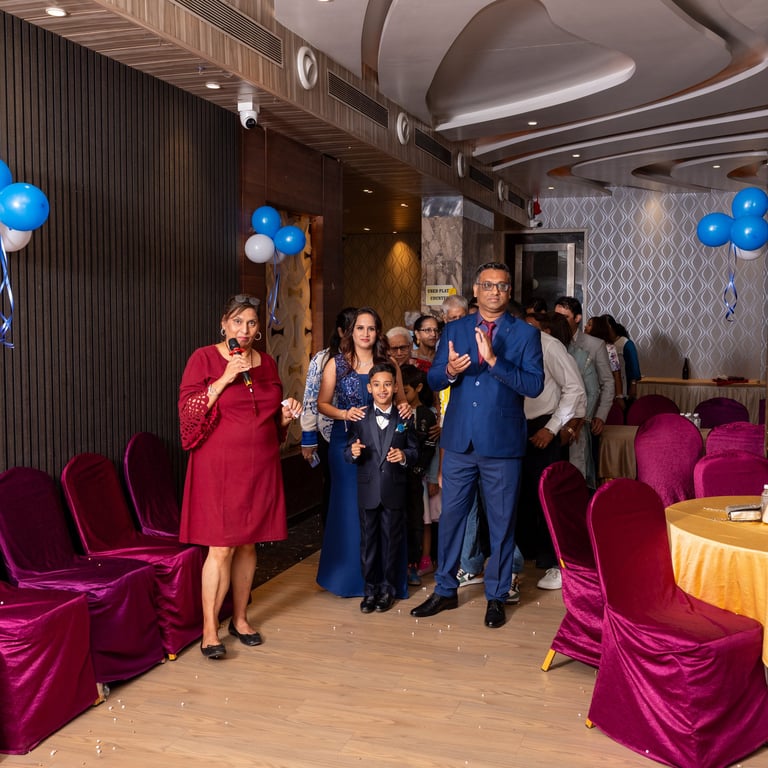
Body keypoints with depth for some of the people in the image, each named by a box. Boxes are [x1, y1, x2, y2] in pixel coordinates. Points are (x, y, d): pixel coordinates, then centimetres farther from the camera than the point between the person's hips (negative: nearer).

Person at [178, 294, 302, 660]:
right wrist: (225, 378, -18)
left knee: (248, 545, 10)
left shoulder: (267, 363, 12)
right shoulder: (204, 358, -2)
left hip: (260, 467, 5)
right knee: (221, 547, -7)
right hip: (219, 466, -5)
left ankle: (240, 619, 24)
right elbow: (188, 409, -11)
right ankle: (210, 630, 4)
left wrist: (286, 415, -1)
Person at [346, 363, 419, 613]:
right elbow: (348, 452, 2)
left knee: (392, 540, 7)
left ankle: (388, 589, 19)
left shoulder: (404, 419, 3)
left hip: (394, 491, 0)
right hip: (368, 490, 1)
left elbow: (415, 451, 3)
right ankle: (370, 589, 18)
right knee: (368, 540, 7)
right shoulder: (360, 419, 3)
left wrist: (404, 456, -17)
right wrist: (353, 453, -20)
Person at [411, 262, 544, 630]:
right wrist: (449, 371, -17)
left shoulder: (525, 333, -2)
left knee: (501, 522, 7)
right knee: (451, 515, 12)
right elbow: (432, 379, 5)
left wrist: (494, 360, -23)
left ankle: (496, 597, 23)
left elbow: (534, 385, -13)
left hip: (502, 444, -3)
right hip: (459, 441, 3)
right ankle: (445, 591, 27)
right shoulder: (455, 329, 8)